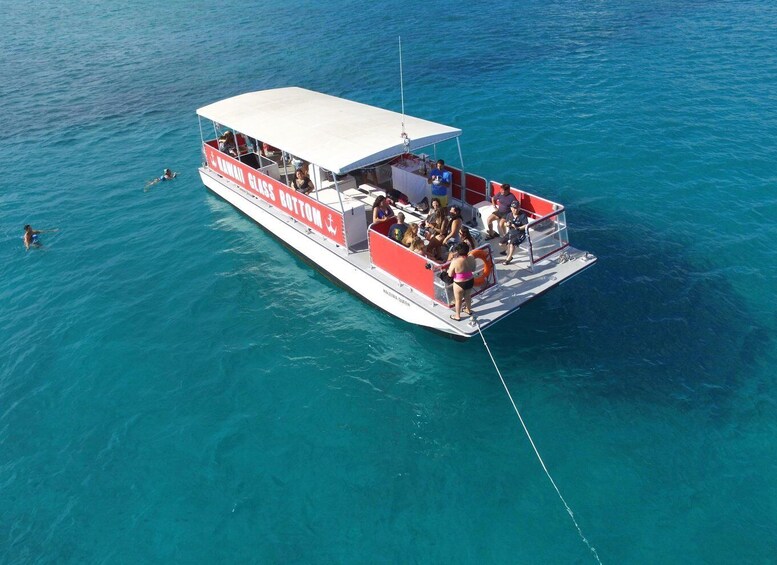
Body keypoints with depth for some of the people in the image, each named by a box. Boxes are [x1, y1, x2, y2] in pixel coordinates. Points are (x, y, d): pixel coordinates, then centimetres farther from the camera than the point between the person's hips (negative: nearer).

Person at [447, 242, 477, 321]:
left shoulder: (455, 261, -29)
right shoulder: (472, 259, -15)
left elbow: (450, 274, -17)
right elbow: (473, 269, 2)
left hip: (459, 284, -5)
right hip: (470, 281, 5)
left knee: (458, 300, 18)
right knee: (468, 296, 30)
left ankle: (457, 316, 36)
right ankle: (468, 310, 53)